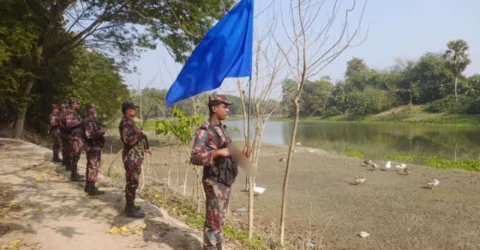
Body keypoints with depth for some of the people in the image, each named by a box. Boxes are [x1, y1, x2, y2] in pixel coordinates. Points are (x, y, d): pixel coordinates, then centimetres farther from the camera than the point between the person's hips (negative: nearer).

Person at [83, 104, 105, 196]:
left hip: (93, 147, 11)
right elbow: (88, 135, -27)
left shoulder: (91, 120, 14)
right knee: (94, 167, -7)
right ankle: (92, 189, -3)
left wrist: (99, 132, 10)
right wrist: (100, 132, -20)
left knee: (90, 166, 16)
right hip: (93, 147, -11)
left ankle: (88, 186, 26)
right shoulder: (89, 121, -18)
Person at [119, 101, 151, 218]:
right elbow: (127, 140, -30)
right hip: (131, 157, -10)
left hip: (134, 156, 10)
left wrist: (144, 148, 22)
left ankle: (130, 206, 26)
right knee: (132, 183, -5)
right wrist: (140, 134, -18)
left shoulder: (129, 122, 16)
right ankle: (130, 209, 3)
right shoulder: (125, 123, -17)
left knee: (132, 182, 16)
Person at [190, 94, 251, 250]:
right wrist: (217, 152, -30)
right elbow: (195, 158, -22)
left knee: (220, 219, 18)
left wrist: (241, 153, 3)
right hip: (214, 182, -8)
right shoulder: (204, 130, -15)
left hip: (226, 181, 8)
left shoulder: (222, 128, 12)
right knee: (213, 221, 0)